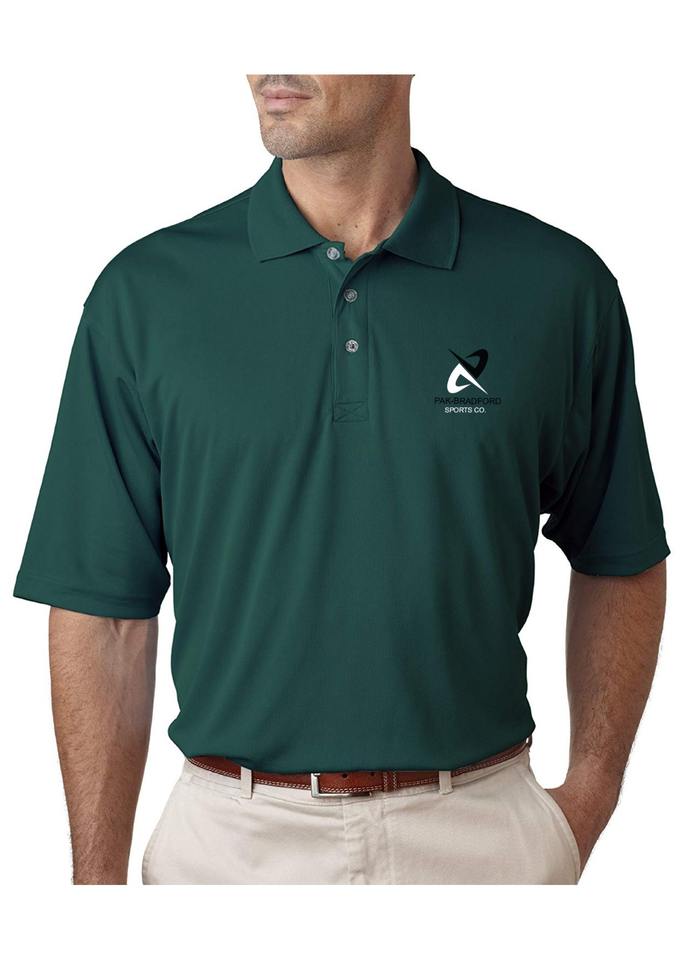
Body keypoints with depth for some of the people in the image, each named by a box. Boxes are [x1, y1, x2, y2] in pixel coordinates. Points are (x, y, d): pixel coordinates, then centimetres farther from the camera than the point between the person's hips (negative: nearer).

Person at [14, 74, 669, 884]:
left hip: (482, 836, 0)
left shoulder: (557, 285, -5)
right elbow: (103, 610, -3)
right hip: (232, 837, 0)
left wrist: (588, 799, -1)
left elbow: (618, 562, 6)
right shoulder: (145, 293, -5)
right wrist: (100, 877, -4)